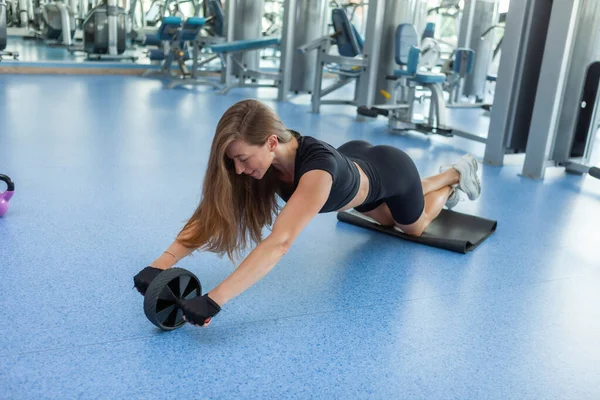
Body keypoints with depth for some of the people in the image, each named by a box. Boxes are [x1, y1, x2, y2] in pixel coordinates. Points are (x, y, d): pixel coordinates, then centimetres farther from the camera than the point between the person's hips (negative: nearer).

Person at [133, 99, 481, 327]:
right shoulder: (262, 157, -32)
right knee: (389, 221, 36)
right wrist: (164, 262, -48)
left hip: (391, 171, -5)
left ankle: (457, 176, 52)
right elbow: (213, 212, -34)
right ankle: (445, 175, 61)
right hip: (356, 160, 6)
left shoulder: (318, 167, -51)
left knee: (413, 228, 27)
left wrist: (214, 299, -69)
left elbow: (280, 242, -61)